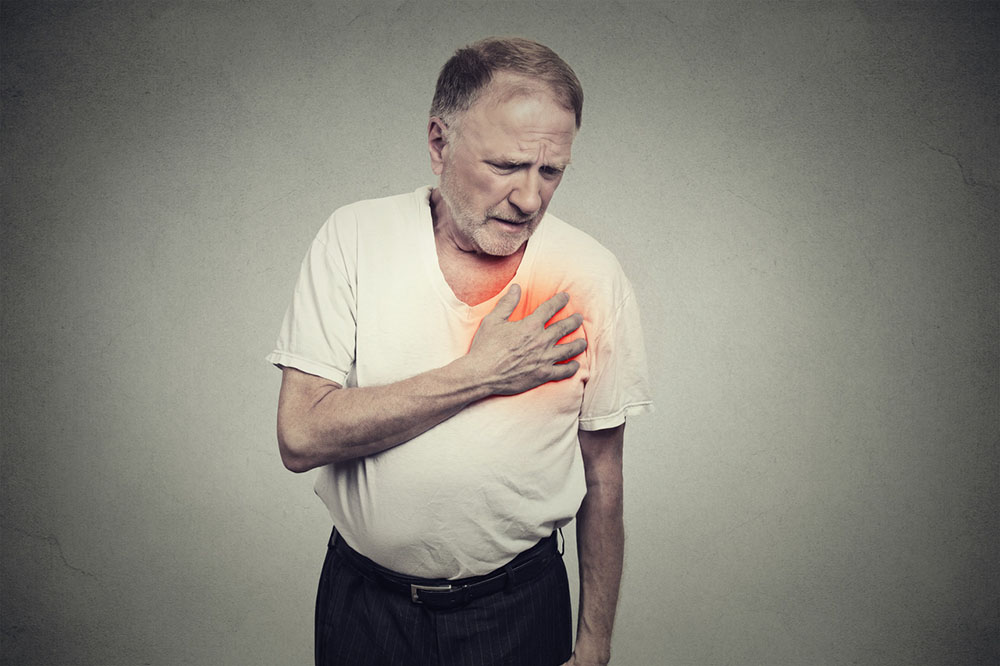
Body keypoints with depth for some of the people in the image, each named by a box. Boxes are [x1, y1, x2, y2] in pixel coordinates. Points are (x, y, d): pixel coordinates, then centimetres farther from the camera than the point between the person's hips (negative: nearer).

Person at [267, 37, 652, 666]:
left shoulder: (592, 278, -11)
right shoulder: (354, 238, -13)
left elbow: (603, 479, -3)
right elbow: (301, 437, -18)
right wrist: (479, 375, -23)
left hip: (518, 608, 0)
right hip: (363, 600, 1)